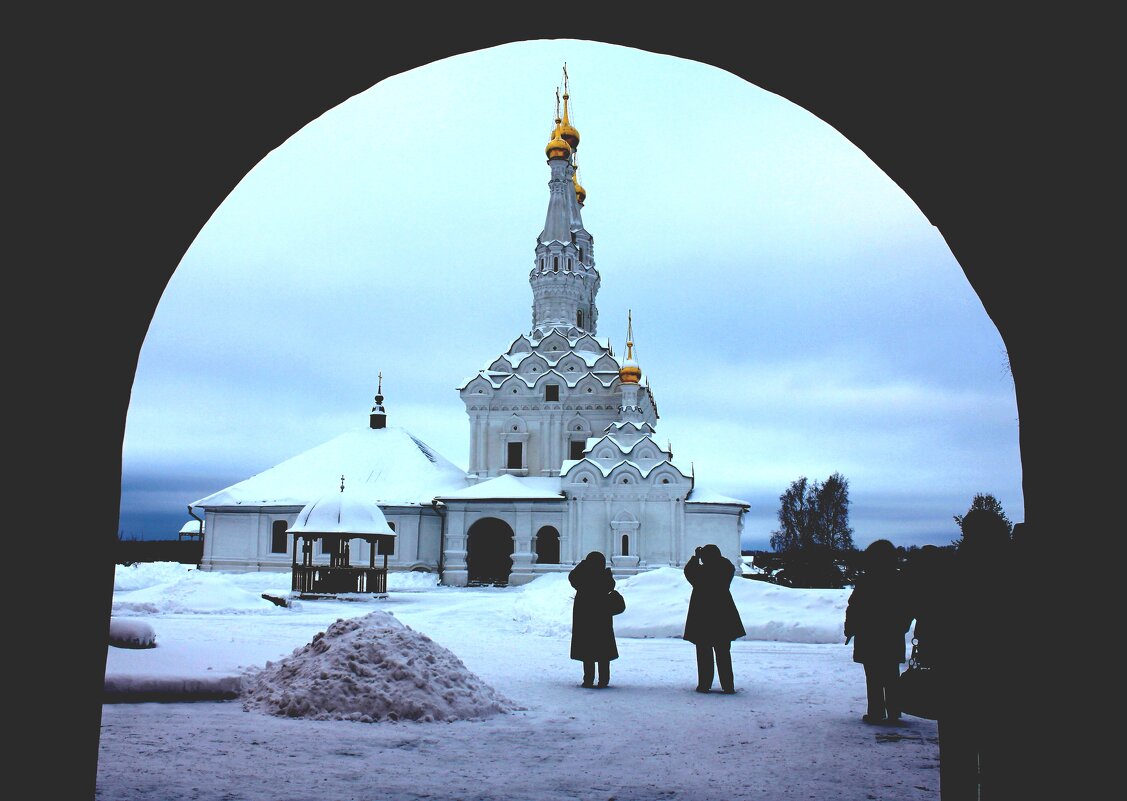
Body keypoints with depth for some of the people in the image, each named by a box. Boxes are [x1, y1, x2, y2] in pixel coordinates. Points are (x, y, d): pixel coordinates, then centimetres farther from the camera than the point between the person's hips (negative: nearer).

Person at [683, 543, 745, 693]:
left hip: (702, 617, -2)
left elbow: (688, 570, 8)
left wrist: (696, 556, 17)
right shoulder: (726, 570, -8)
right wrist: (716, 556, 18)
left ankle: (704, 685, 5)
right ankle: (728, 686, 9)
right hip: (723, 617, 3)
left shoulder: (699, 572, -15)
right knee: (723, 652, 10)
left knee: (704, 652, 6)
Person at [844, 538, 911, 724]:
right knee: (892, 676, 11)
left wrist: (849, 630, 3)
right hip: (893, 639, 4)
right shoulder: (899, 581, 2)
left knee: (874, 677, 2)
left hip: (868, 639, -4)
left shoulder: (864, 581, -11)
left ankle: (876, 713, 1)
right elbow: (908, 611, 9)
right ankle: (894, 713, 11)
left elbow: (853, 608, -9)